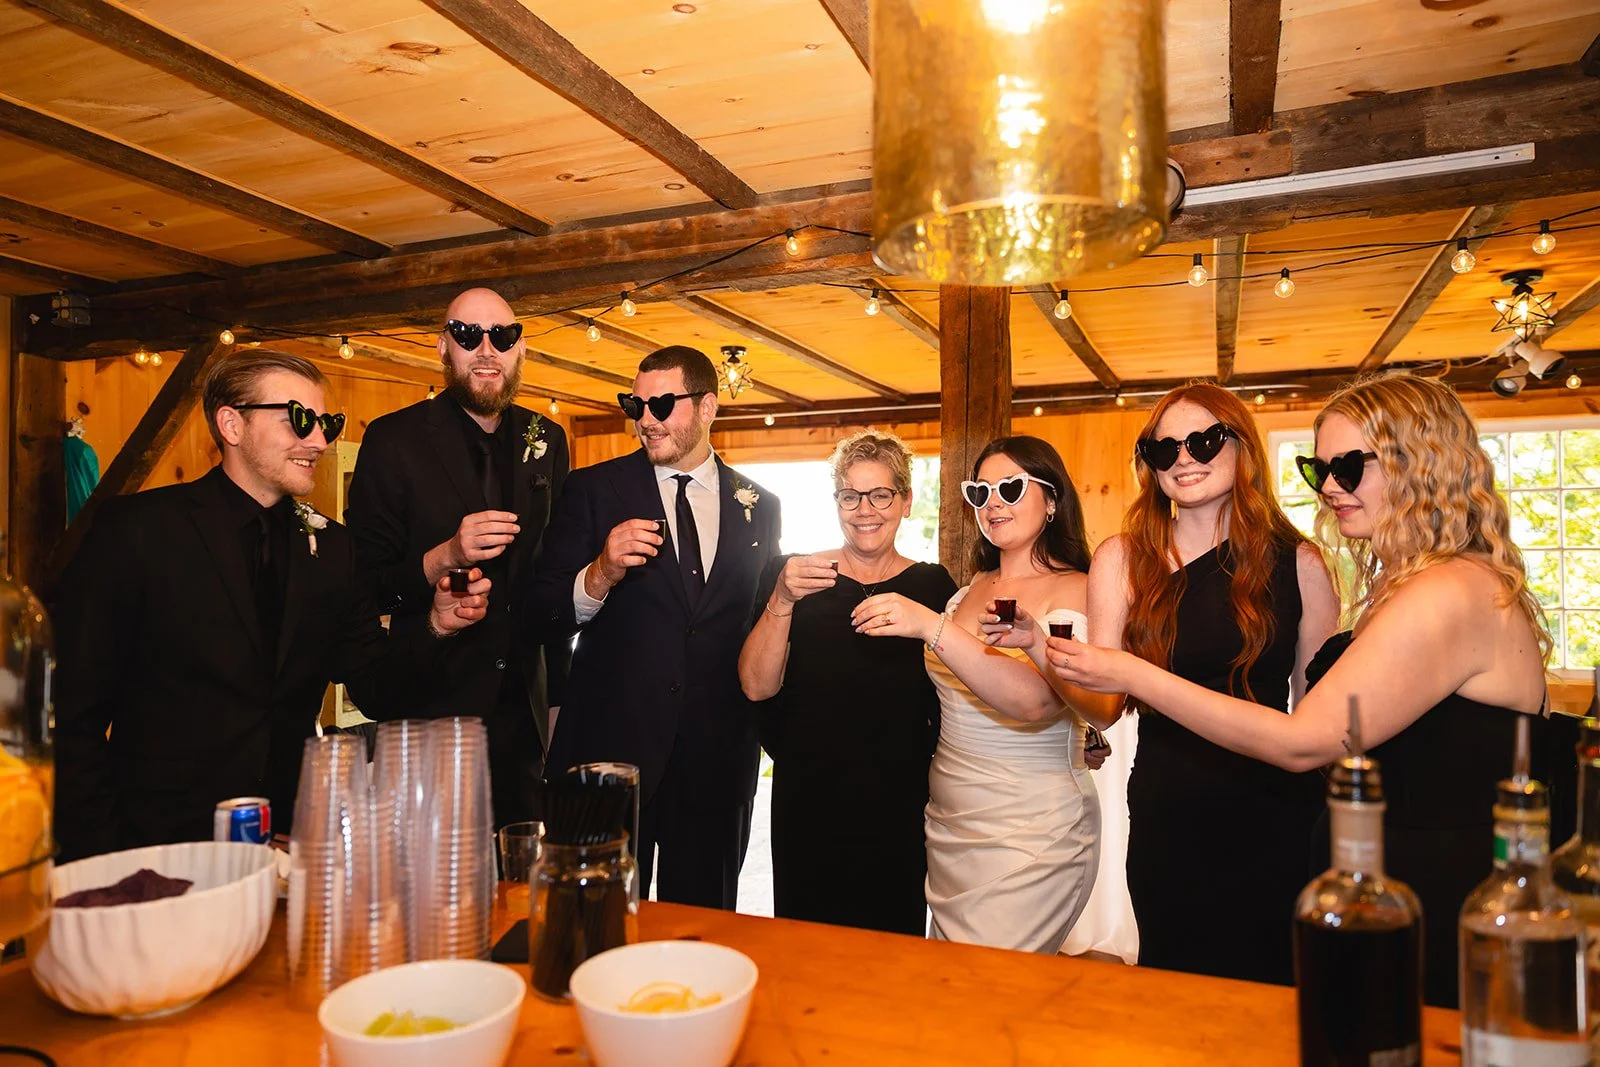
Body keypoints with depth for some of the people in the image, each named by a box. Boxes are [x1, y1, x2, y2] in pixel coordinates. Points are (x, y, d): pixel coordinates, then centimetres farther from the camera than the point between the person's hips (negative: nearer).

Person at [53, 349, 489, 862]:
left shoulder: (332, 546, 8)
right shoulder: (134, 528, -4)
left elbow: (378, 689, 7)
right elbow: (71, 709, -5)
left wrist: (437, 627, -11)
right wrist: (101, 852, -9)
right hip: (162, 843, -3)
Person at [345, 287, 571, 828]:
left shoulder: (547, 440, 8)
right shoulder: (394, 439, -5)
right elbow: (363, 587, -6)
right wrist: (444, 557, -24)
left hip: (524, 716, 4)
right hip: (431, 711, -3)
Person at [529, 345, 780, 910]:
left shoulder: (760, 507, 8)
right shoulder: (593, 489, 1)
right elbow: (542, 617, -3)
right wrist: (601, 574, -21)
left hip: (719, 752, 2)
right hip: (610, 743, -2)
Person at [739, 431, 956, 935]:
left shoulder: (932, 585, 2)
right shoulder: (791, 575, 0)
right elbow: (757, 685, -8)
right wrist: (783, 599, -21)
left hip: (900, 810, 1)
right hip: (807, 810, 0)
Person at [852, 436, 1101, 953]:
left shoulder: (1075, 591, -11)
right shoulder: (970, 590, 8)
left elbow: (1036, 700, -29)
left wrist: (934, 627, -35)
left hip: (1031, 833, -6)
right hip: (948, 821, 7)